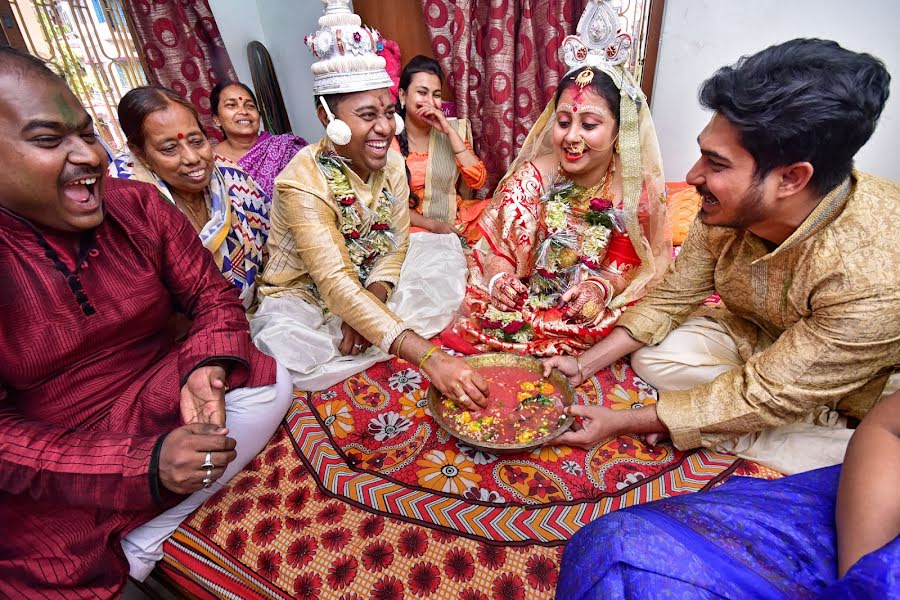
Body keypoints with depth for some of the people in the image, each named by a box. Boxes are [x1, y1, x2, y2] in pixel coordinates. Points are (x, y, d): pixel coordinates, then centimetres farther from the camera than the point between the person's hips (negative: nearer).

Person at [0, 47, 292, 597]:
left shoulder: (138, 207, -6)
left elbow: (214, 295, -2)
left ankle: (142, 540, -7)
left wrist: (206, 368, -23)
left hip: (162, 399, 4)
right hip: (51, 471, -3)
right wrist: (144, 463, -28)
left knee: (268, 384, -18)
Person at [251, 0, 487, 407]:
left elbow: (394, 248, -3)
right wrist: (428, 357, -46)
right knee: (293, 357, -31)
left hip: (368, 291, 5)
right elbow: (337, 286, -36)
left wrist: (368, 309, -23)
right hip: (302, 298, -4)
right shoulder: (303, 183, -26)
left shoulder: (391, 162, -7)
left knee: (442, 303, -11)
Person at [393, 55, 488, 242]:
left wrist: (449, 131, -12)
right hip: (415, 227, -3)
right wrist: (432, 225, -17)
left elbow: (478, 181, -6)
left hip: (458, 221, 3)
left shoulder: (453, 128, 6)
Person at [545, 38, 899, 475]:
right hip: (761, 339, 5)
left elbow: (763, 397, -31)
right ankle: (828, 426, -6)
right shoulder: (731, 206, -22)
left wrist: (622, 422, -26)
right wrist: (583, 365, -16)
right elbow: (672, 298, -10)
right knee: (653, 358, -13)